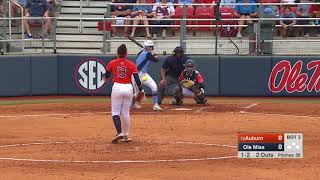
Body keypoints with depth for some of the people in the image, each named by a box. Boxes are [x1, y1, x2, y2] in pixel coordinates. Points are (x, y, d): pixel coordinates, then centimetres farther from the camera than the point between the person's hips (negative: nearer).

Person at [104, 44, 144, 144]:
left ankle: (119, 132, -17)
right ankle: (126, 135, 16)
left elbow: (106, 75, 16)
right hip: (129, 88, 2)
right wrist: (140, 90, 0)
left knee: (115, 112, 2)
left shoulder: (112, 63, -1)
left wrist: (106, 78, 39)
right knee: (126, 113, 13)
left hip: (117, 88, -2)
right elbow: (137, 78, -7)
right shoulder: (131, 64, 0)